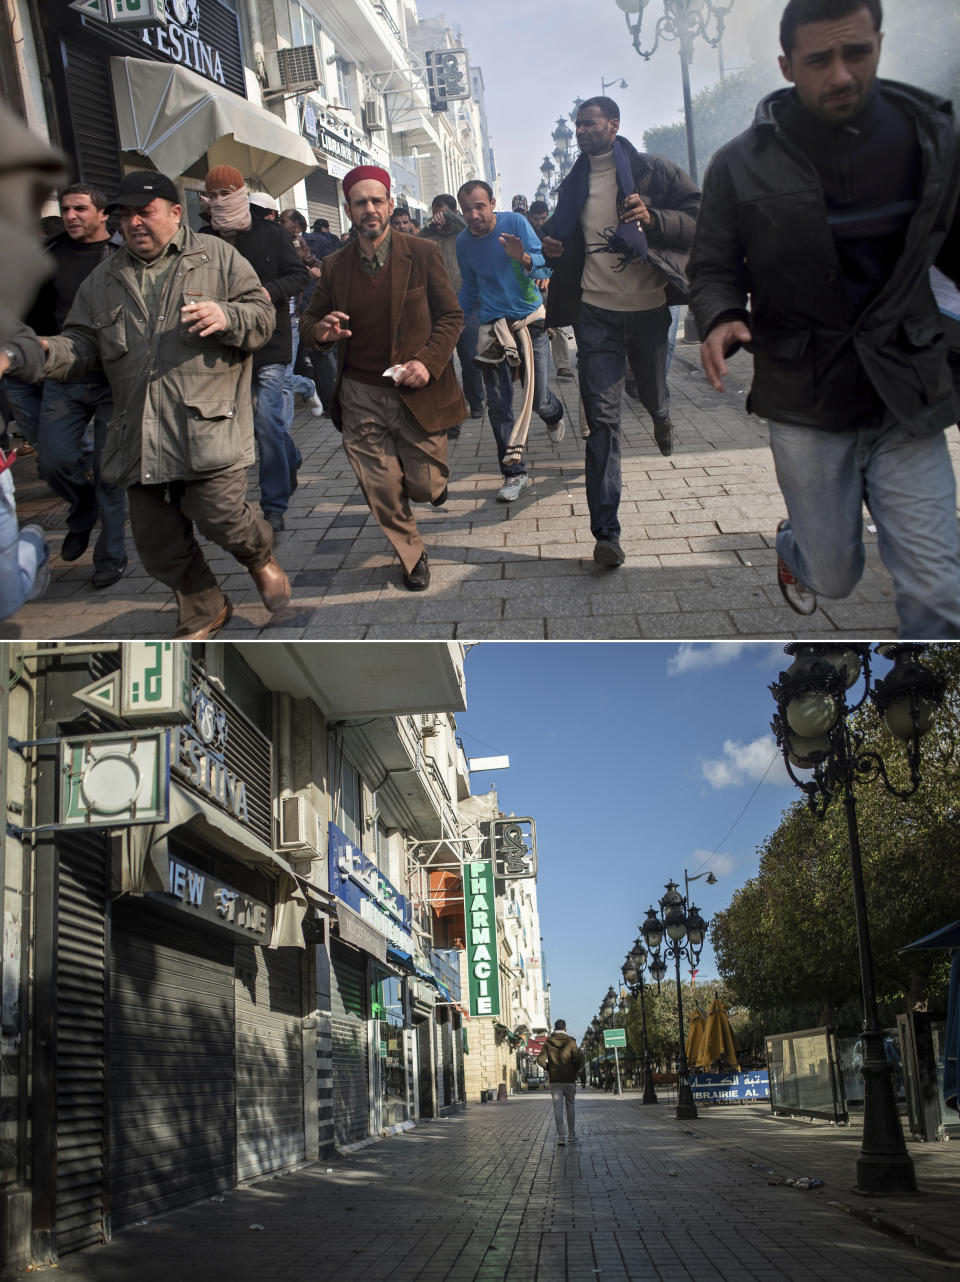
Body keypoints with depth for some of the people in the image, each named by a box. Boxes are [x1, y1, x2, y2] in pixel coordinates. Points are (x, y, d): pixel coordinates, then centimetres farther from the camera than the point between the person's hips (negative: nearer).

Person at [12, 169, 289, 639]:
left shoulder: (218, 257, 6)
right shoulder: (103, 280, 16)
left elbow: (263, 316, 3)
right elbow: (82, 346, 14)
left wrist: (226, 317, -18)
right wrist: (43, 352, -7)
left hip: (208, 426, -4)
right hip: (139, 437, 5)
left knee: (219, 518, -12)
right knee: (157, 540, 8)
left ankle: (261, 557, 25)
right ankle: (202, 613, 31)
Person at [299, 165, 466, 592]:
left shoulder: (422, 254, -3)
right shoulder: (334, 266, 3)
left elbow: (451, 316, 2)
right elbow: (308, 321, 13)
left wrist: (428, 361, -14)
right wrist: (320, 331, -13)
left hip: (416, 392, -1)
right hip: (360, 396, 2)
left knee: (425, 486, 5)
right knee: (382, 492, 3)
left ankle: (429, 478, 43)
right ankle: (412, 557, 26)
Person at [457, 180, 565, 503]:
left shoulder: (515, 223, -9)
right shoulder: (463, 241, 3)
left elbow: (542, 261, -14)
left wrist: (524, 259, -36)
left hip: (529, 319, -3)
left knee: (538, 399, -1)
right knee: (498, 405, -4)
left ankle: (554, 416, 38)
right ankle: (514, 473, 5)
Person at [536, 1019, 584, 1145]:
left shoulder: (548, 1042, 1)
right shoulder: (570, 1042, -4)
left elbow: (540, 1059, -5)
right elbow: (578, 1059, -12)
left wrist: (549, 1069, 10)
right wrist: (576, 1070, 6)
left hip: (554, 1080, 1)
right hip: (569, 1079, -1)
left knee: (558, 1108, 1)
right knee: (571, 1107, 11)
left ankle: (560, 1136, -5)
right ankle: (572, 1136, 13)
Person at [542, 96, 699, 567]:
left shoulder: (653, 171, -2)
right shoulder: (574, 185, 10)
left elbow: (700, 216, -6)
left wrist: (654, 219, -23)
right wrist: (551, 248, 2)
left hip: (648, 307, -1)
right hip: (596, 312, 2)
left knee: (652, 393, 19)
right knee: (602, 419, -6)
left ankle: (661, 416, 62)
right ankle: (606, 532, -7)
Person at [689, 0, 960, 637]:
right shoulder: (743, 164, -6)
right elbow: (715, 269, 3)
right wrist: (720, 319, -19)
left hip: (908, 401, 1)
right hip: (804, 404, -1)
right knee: (833, 577, 14)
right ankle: (794, 544, 51)